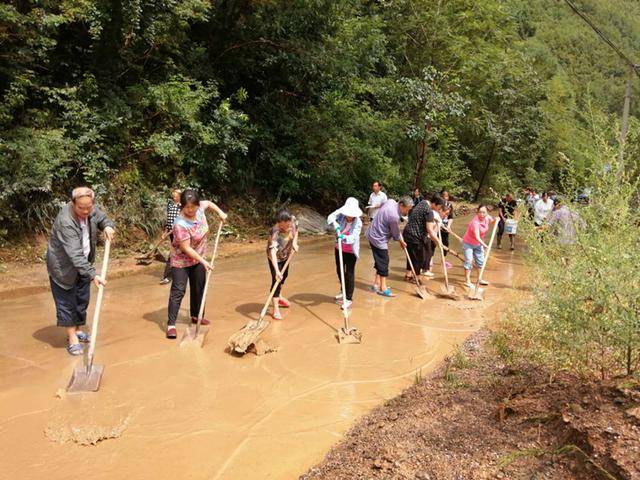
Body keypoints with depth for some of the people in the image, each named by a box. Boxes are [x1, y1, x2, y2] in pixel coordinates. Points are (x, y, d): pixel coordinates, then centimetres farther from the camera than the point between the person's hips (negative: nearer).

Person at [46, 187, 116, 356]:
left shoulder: (92, 210, -13)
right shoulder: (65, 221, -34)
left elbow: (103, 218, 10)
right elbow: (75, 254, -39)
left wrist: (108, 226, -15)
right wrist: (93, 274, -44)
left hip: (83, 264, 7)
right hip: (63, 267, -7)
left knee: (82, 300, 15)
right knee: (67, 302, 0)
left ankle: (77, 330, 31)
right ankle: (72, 339, 8)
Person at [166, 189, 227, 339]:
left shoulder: (200, 208, -13)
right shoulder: (180, 224, -32)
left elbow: (209, 203, 13)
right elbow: (186, 248, -29)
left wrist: (220, 212, 1)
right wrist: (203, 261, -27)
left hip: (198, 257, 7)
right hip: (181, 259, -7)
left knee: (199, 288, 16)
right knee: (178, 291, -10)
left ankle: (196, 316, 34)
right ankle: (171, 324, -7)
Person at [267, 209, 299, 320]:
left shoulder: (293, 220, -25)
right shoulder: (275, 233, -42)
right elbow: (273, 252, -49)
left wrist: (295, 242, -13)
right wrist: (276, 270, -56)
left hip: (286, 255, 7)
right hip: (276, 258, -7)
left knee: (284, 276, 25)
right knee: (276, 279, -12)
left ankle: (279, 297, 50)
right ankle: (276, 309, -3)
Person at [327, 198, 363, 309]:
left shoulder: (358, 223, -21)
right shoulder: (341, 215, -13)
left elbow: (353, 237, -32)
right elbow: (330, 217, -26)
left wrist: (344, 237, -53)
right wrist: (336, 226, -44)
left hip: (351, 251, -5)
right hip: (339, 249, 5)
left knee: (349, 274, -4)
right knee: (339, 271, 19)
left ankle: (349, 298, 5)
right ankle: (344, 292, 41)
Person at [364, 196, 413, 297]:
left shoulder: (391, 201, -1)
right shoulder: (394, 216, -28)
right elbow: (396, 233, -11)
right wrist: (402, 242, 9)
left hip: (373, 235, 10)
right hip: (378, 239, -10)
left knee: (380, 261, 17)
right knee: (383, 262, -2)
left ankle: (377, 283, 27)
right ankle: (383, 288, 6)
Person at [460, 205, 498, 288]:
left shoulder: (487, 218, -13)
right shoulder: (475, 221, -33)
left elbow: (494, 221, 12)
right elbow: (477, 237, -39)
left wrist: (496, 220, -12)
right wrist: (484, 245, -52)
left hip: (478, 243, 7)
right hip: (468, 243, -7)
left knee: (480, 261, 14)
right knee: (469, 261, -8)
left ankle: (480, 279, 29)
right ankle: (467, 281, 1)